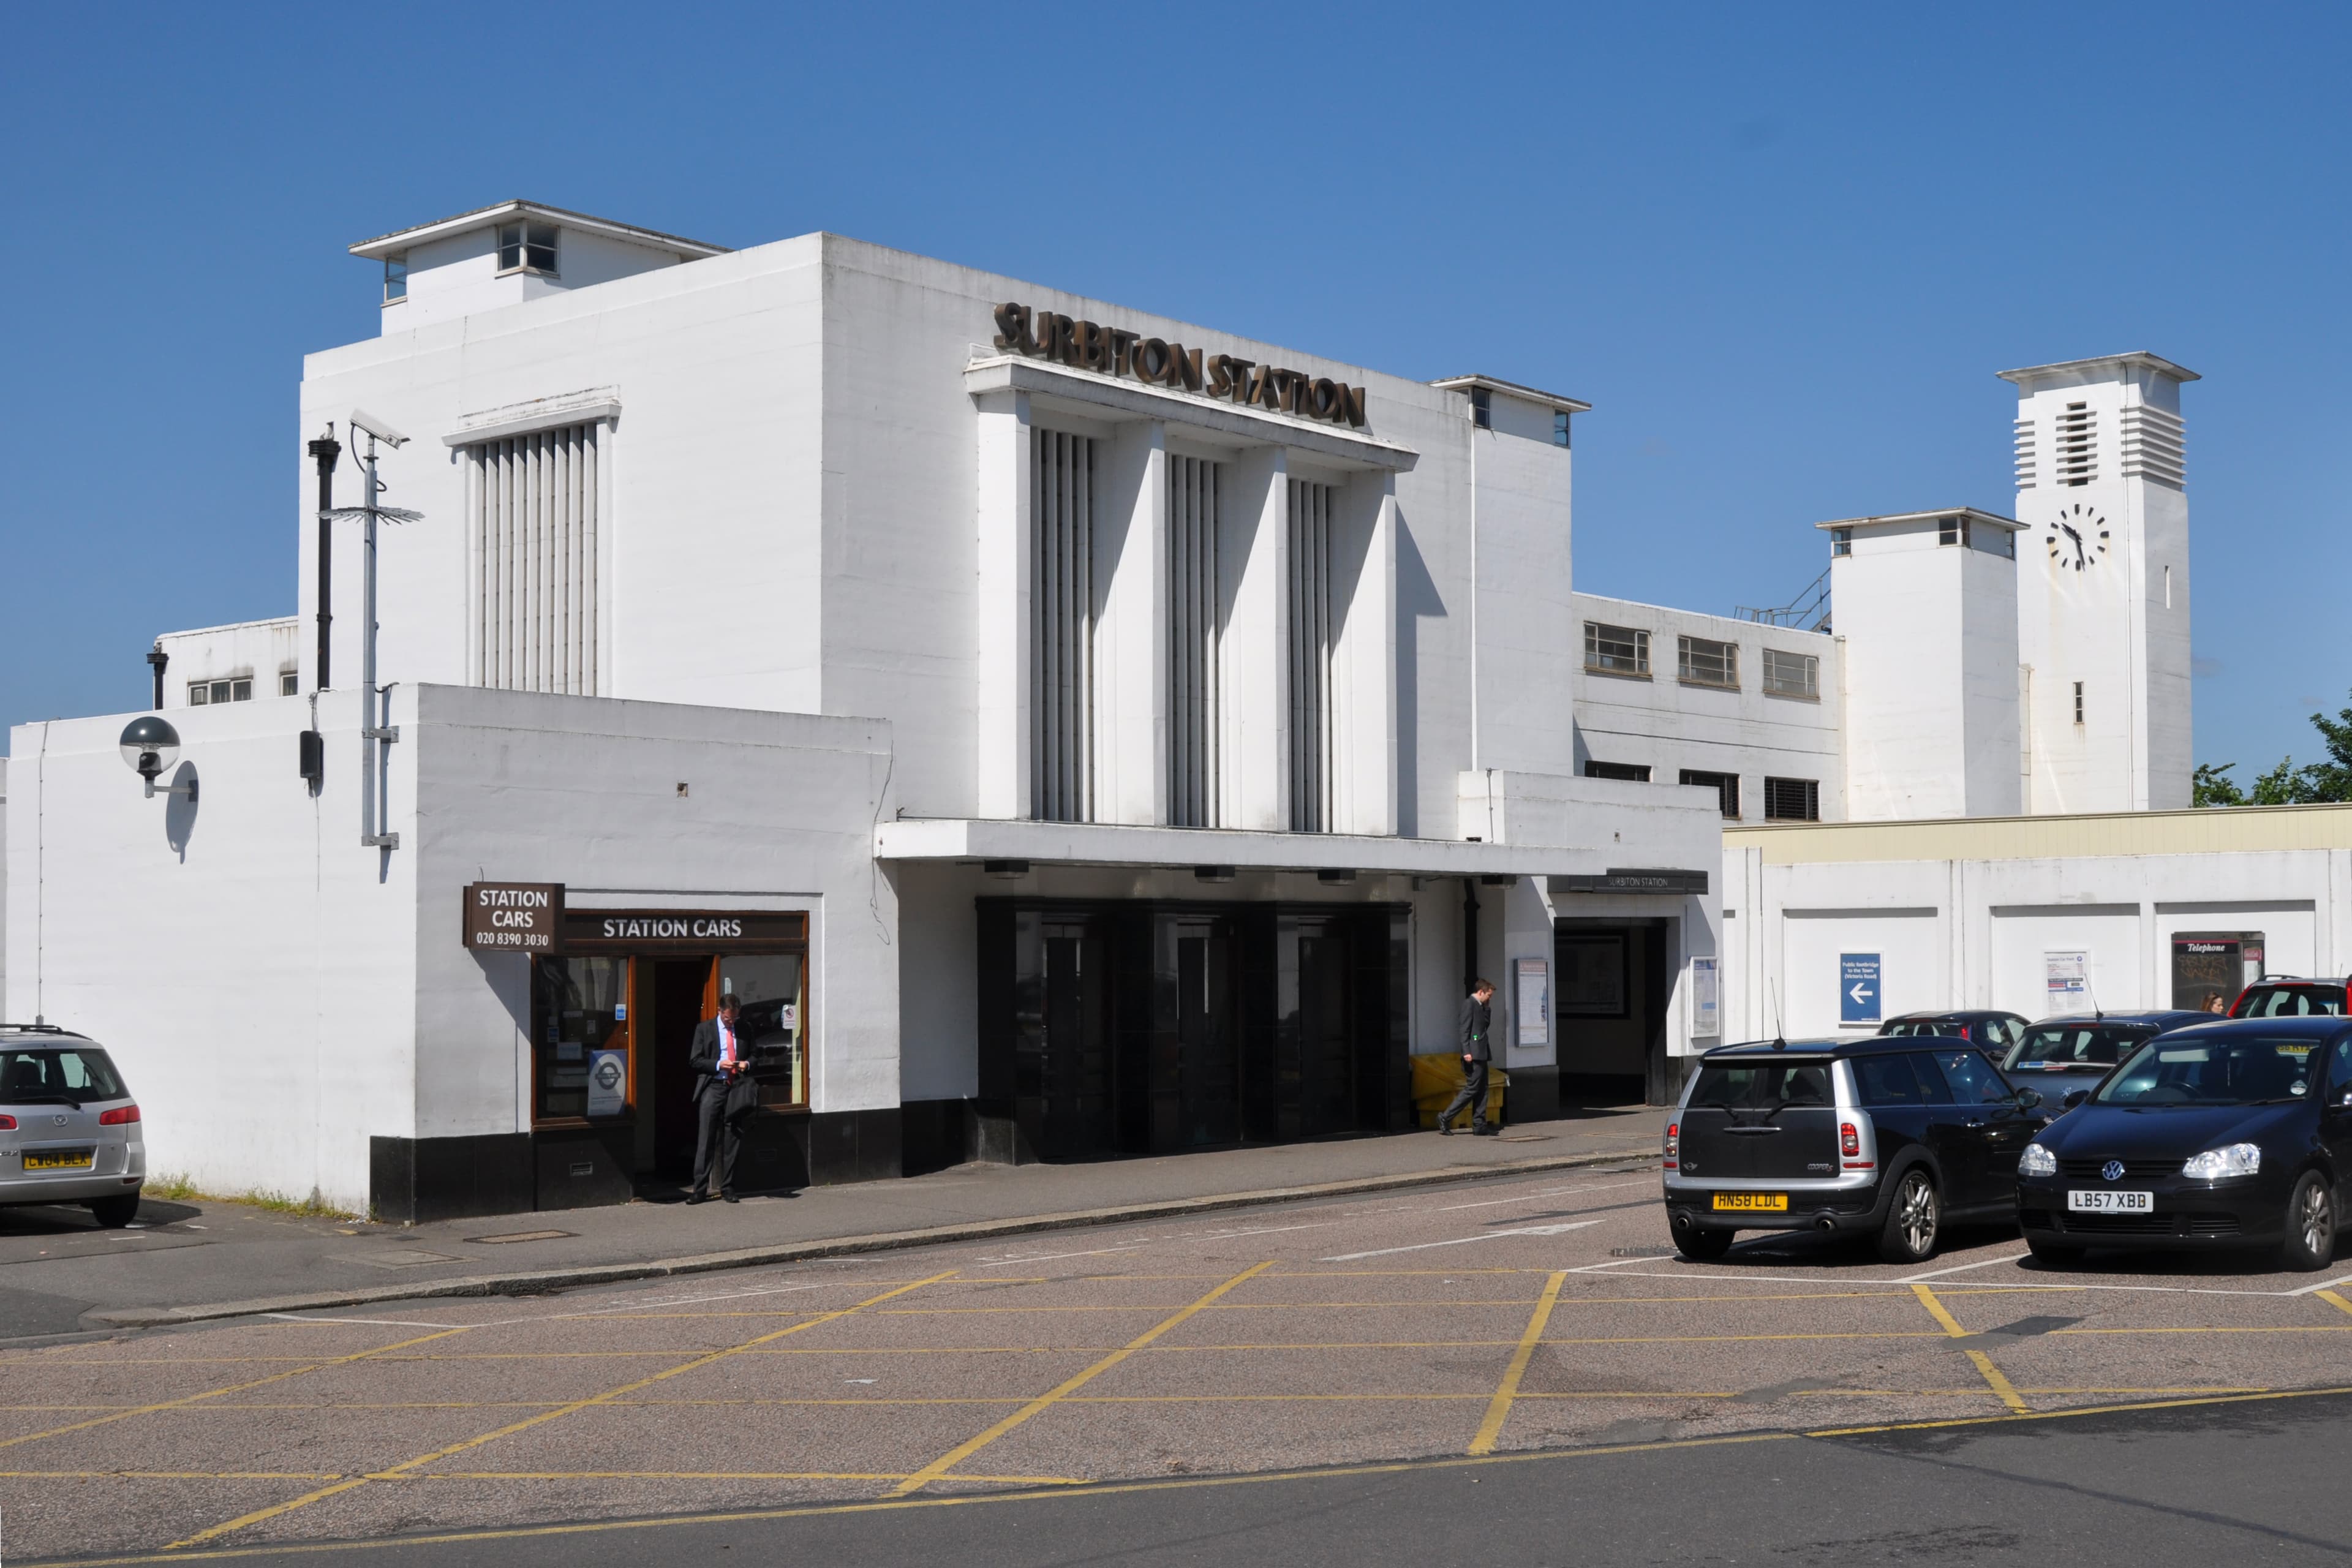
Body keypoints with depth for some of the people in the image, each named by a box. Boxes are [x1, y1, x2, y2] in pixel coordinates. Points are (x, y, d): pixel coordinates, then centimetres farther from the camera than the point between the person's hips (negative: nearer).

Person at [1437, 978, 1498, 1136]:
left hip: (1481, 1054, 10)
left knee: (1482, 1090, 8)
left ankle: (1479, 1126, 8)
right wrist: (1466, 1052, -23)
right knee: (1472, 1088, -10)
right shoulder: (1469, 1003, -9)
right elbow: (1464, 1030, -16)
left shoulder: (1480, 1006, 19)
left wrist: (1488, 1008, 12)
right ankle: (1445, 1117, -7)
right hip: (1473, 1055, -10)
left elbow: (1486, 1025, 23)